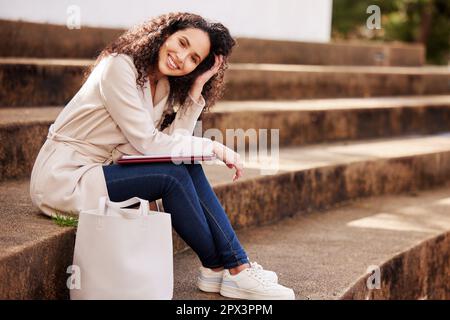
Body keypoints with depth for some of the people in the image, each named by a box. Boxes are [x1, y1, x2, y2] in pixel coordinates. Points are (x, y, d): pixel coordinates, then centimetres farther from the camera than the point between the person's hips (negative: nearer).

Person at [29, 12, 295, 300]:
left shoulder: (164, 85, 8)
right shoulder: (120, 67, -18)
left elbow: (174, 140, -6)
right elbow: (147, 142, -21)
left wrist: (197, 87, -8)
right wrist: (214, 148, -17)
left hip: (98, 170, 8)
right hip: (61, 177, -8)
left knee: (190, 169, -10)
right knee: (173, 175, -20)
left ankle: (238, 266, -10)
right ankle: (219, 267, -5)